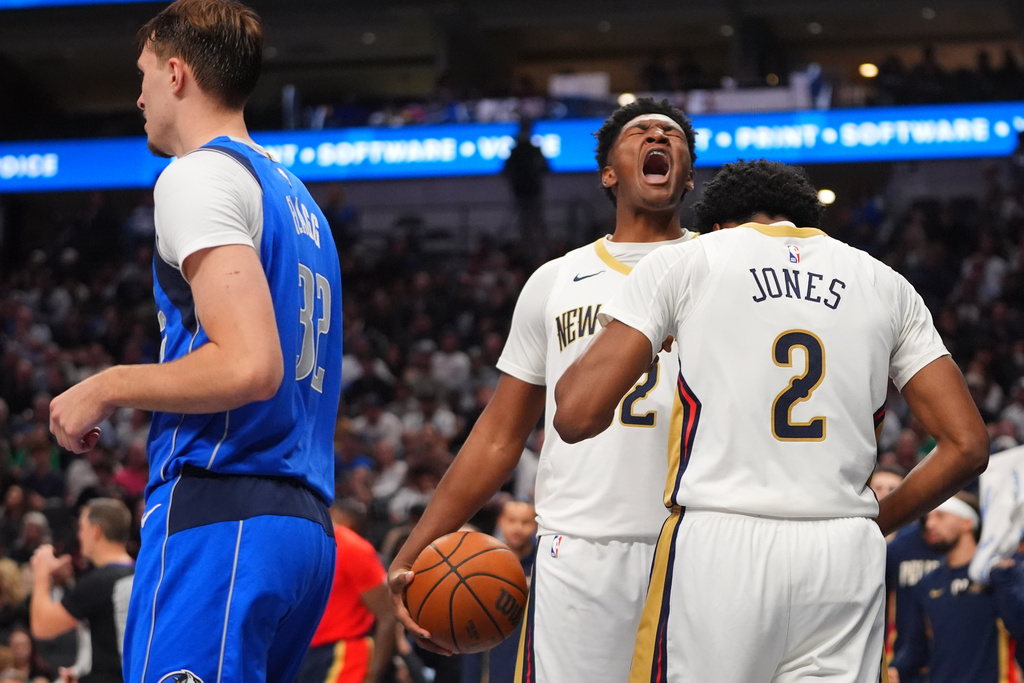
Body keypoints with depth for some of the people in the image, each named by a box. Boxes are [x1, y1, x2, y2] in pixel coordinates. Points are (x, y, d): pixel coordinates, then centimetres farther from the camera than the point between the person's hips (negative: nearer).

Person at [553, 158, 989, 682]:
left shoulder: (684, 261, 8)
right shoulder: (885, 284, 17)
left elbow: (577, 416, -1)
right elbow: (966, 446, 10)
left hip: (716, 545, -3)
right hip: (845, 560, 3)